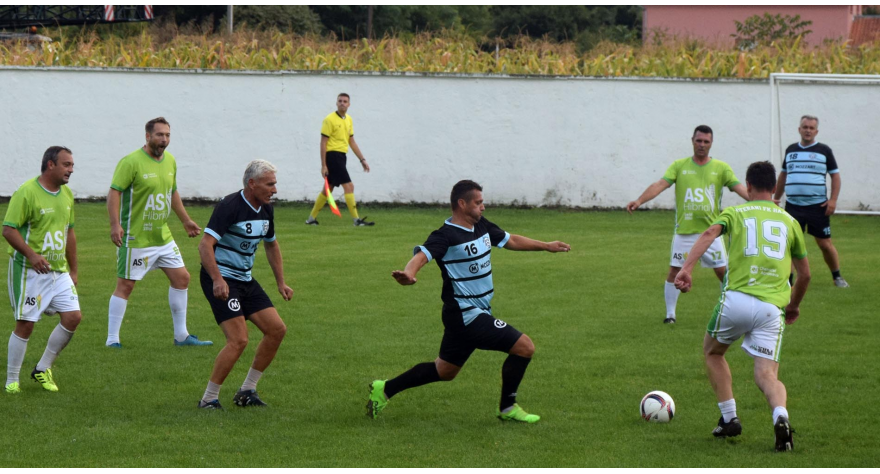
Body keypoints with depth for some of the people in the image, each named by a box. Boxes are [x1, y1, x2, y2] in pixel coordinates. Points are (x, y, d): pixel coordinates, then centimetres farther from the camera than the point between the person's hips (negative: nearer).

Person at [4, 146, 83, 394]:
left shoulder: (66, 194, 10)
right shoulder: (26, 192, -14)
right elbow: (9, 229, -16)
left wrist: (73, 270, 19)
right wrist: (31, 254, -28)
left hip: (59, 271, 7)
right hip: (28, 271, -7)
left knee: (73, 317, -2)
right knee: (25, 325, -3)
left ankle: (42, 369, 15)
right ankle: (12, 381, 11)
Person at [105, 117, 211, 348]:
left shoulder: (170, 161, 9)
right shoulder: (131, 162, -15)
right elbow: (114, 192, -18)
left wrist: (186, 220, 25)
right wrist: (115, 224, -28)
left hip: (163, 237, 8)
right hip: (135, 239, -8)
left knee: (181, 278, 8)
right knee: (125, 285, -4)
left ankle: (181, 335, 19)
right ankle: (112, 340, 3)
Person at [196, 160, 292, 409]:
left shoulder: (265, 210, 7)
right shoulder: (230, 206, -19)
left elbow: (272, 244, 25)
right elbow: (205, 245, -27)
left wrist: (281, 283, 22)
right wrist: (217, 280, -38)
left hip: (245, 279, 9)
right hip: (220, 279, -9)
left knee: (277, 330, 2)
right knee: (238, 340, -19)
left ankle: (246, 391, 13)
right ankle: (209, 399, -7)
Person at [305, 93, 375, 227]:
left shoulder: (349, 119, 13)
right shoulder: (329, 120, -10)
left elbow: (352, 141, 20)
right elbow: (323, 143, -11)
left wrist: (362, 159, 15)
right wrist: (323, 165, -14)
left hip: (341, 157, 9)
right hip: (332, 155, -9)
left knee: (328, 189, 13)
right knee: (349, 186, -13)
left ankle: (312, 218, 21)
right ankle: (356, 220, -14)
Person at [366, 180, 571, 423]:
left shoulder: (481, 226, 8)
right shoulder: (446, 236, -18)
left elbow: (511, 240, 23)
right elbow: (422, 254, -35)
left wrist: (546, 246, 28)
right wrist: (409, 273, -56)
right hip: (467, 315, -10)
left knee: (444, 371, 20)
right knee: (524, 347, -7)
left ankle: (385, 389, 28)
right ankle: (507, 408, 8)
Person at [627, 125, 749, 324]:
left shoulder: (721, 168, 3)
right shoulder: (679, 166, 3)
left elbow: (739, 188, -5)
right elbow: (660, 184, -8)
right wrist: (639, 200, -24)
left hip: (711, 231, 0)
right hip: (684, 231, 0)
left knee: (723, 271, 0)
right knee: (675, 271, -1)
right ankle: (670, 313, 13)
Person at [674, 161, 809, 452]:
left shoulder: (735, 213, 13)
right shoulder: (789, 221, 20)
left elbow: (709, 234, -10)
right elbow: (805, 274, 26)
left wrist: (687, 269, -21)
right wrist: (794, 305, 43)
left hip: (737, 299, -1)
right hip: (772, 308, 1)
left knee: (712, 352, 25)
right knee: (766, 375, 1)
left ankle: (729, 418, 18)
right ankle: (780, 416, -30)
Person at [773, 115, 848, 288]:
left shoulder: (824, 150, 1)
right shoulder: (791, 150, 11)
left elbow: (835, 175, 2)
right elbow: (783, 175, 21)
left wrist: (833, 199, -9)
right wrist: (776, 198, 19)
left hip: (818, 207, -2)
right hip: (793, 206, 3)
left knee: (825, 244, 2)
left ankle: (837, 277, 19)